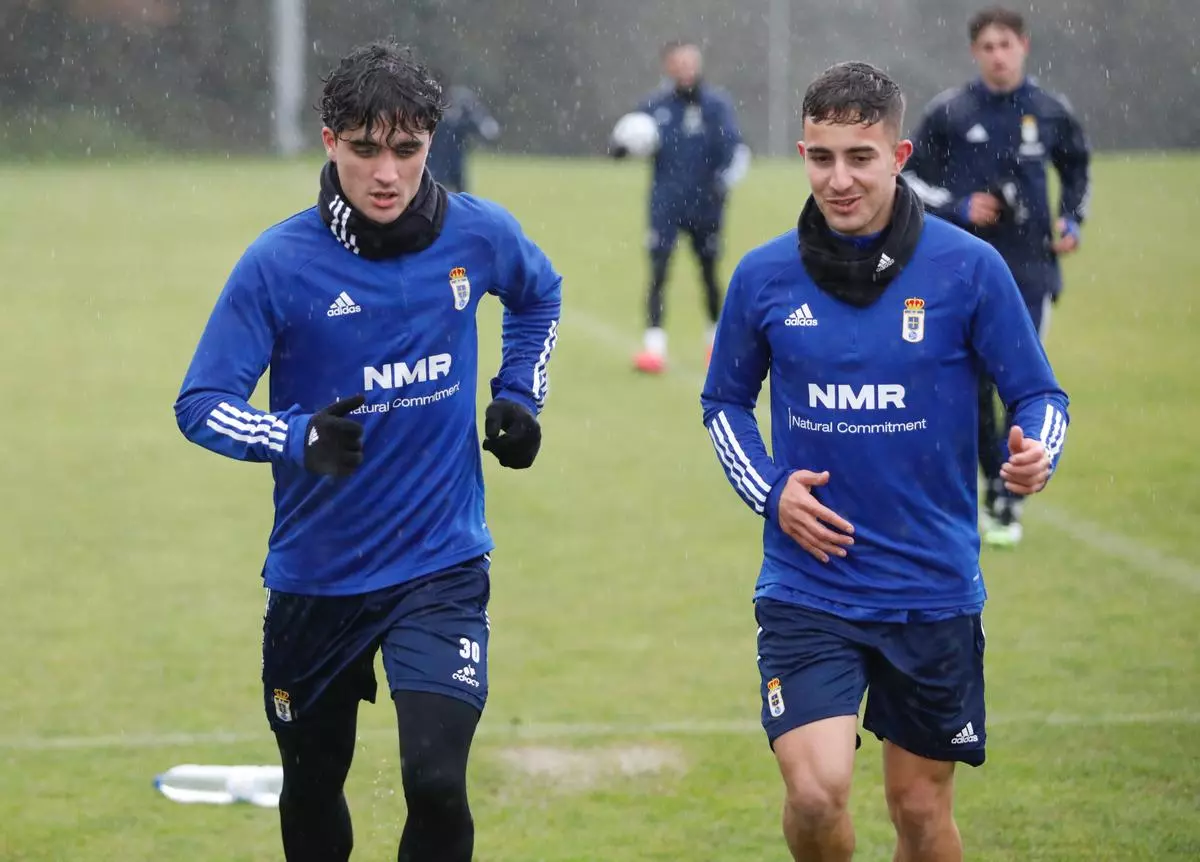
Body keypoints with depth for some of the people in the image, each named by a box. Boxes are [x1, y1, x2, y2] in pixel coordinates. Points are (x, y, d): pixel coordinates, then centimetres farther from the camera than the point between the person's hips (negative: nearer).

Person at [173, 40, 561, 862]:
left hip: (442, 565, 0)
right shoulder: (280, 262, -14)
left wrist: (520, 393, 5)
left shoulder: (479, 234, -5)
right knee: (311, 788, 16)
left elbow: (540, 296, 19)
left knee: (436, 779, -19)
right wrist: (301, 438, -31)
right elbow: (200, 404, -13)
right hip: (317, 577, 0)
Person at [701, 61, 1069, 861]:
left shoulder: (968, 268, -7)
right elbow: (725, 401, 14)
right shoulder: (764, 277, -1)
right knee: (817, 792, -16)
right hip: (807, 585, 0)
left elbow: (1039, 393, 1)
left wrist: (1037, 451, -22)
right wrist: (769, 492, -3)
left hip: (934, 588, 0)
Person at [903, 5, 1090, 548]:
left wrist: (1072, 220, 5)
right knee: (973, 387, 3)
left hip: (1031, 269, 0)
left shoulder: (1050, 112, 2)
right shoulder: (949, 112, -3)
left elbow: (1076, 167, 20)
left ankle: (1009, 503, 0)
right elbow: (911, 176, 4)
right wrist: (957, 209, -11)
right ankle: (995, 486, 21)